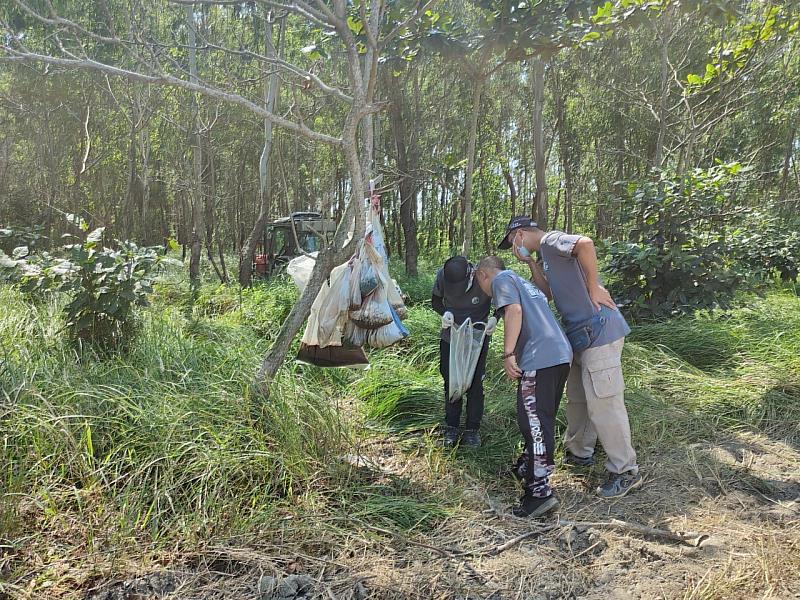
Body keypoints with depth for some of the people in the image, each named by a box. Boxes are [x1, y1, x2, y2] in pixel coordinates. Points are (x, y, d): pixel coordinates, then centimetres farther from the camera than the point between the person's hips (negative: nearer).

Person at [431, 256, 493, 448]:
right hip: (450, 337, 2)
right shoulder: (442, 275, -21)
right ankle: (451, 427, 21)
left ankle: (472, 429, 15)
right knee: (450, 382, 7)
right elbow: (436, 300, -2)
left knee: (475, 383, 2)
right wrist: (444, 312, -24)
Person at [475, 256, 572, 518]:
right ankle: (529, 469, 36)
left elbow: (514, 311, -13)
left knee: (534, 424, -7)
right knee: (540, 421, 21)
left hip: (539, 359, -9)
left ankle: (540, 492, -5)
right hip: (562, 354, 9)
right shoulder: (523, 281, 31)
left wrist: (508, 354, -14)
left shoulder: (502, 279, 4)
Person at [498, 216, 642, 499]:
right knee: (578, 398, 20)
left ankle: (626, 471, 7)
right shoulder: (547, 252, 20)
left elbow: (585, 243, -30)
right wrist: (530, 263, 12)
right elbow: (548, 292, 19)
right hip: (583, 334, 11)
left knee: (602, 402, -5)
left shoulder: (550, 240, -10)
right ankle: (579, 454, 35)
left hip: (598, 332, -11)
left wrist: (593, 287, -21)